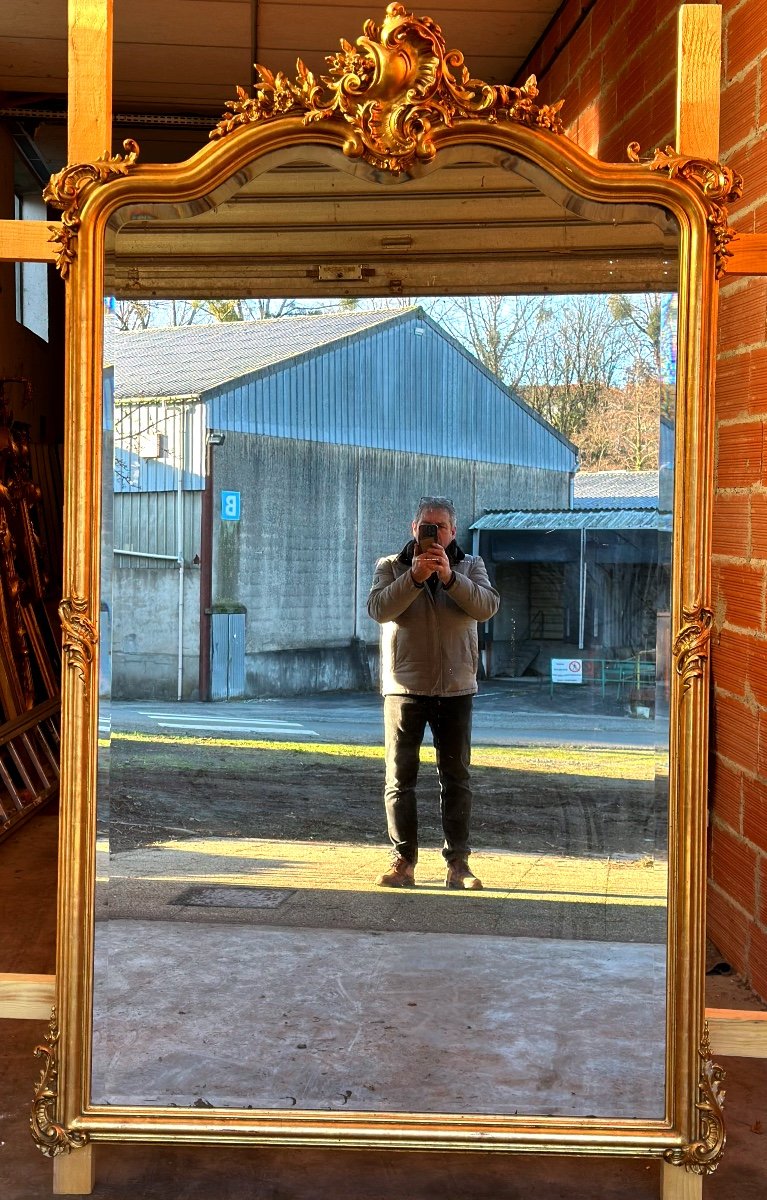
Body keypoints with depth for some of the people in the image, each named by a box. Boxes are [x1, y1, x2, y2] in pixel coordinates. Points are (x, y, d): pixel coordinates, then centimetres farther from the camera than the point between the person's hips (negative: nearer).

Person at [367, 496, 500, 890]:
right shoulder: (391, 567, 6)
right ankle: (403, 862, 4)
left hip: (455, 688, 1)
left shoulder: (470, 566, 9)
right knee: (400, 776, -1)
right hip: (405, 686, -1)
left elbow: (487, 606, -10)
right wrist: (414, 576, -22)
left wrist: (449, 576, -21)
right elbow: (379, 608, -11)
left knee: (456, 777, 3)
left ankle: (458, 862, 7)